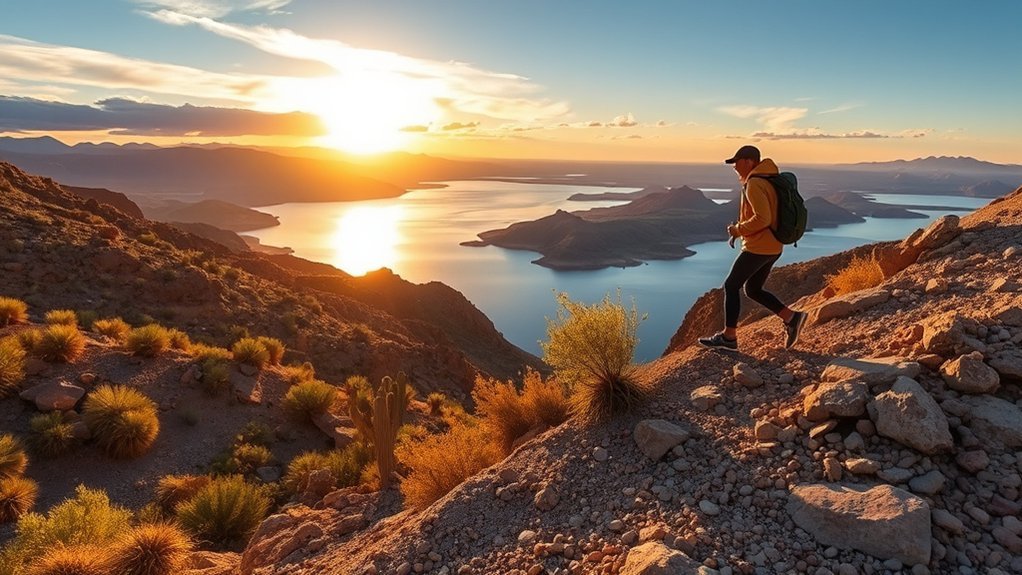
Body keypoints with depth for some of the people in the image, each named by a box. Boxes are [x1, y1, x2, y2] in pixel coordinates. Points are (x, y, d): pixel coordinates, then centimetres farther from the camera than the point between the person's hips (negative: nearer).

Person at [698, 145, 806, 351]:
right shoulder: (767, 181, 14)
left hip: (758, 247, -10)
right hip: (772, 247, 10)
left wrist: (737, 230, -12)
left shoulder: (754, 184, -18)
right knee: (753, 290, 18)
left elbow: (762, 218, -27)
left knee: (731, 286, 2)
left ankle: (729, 336, 8)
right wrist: (739, 229, 13)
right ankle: (791, 318, 9)